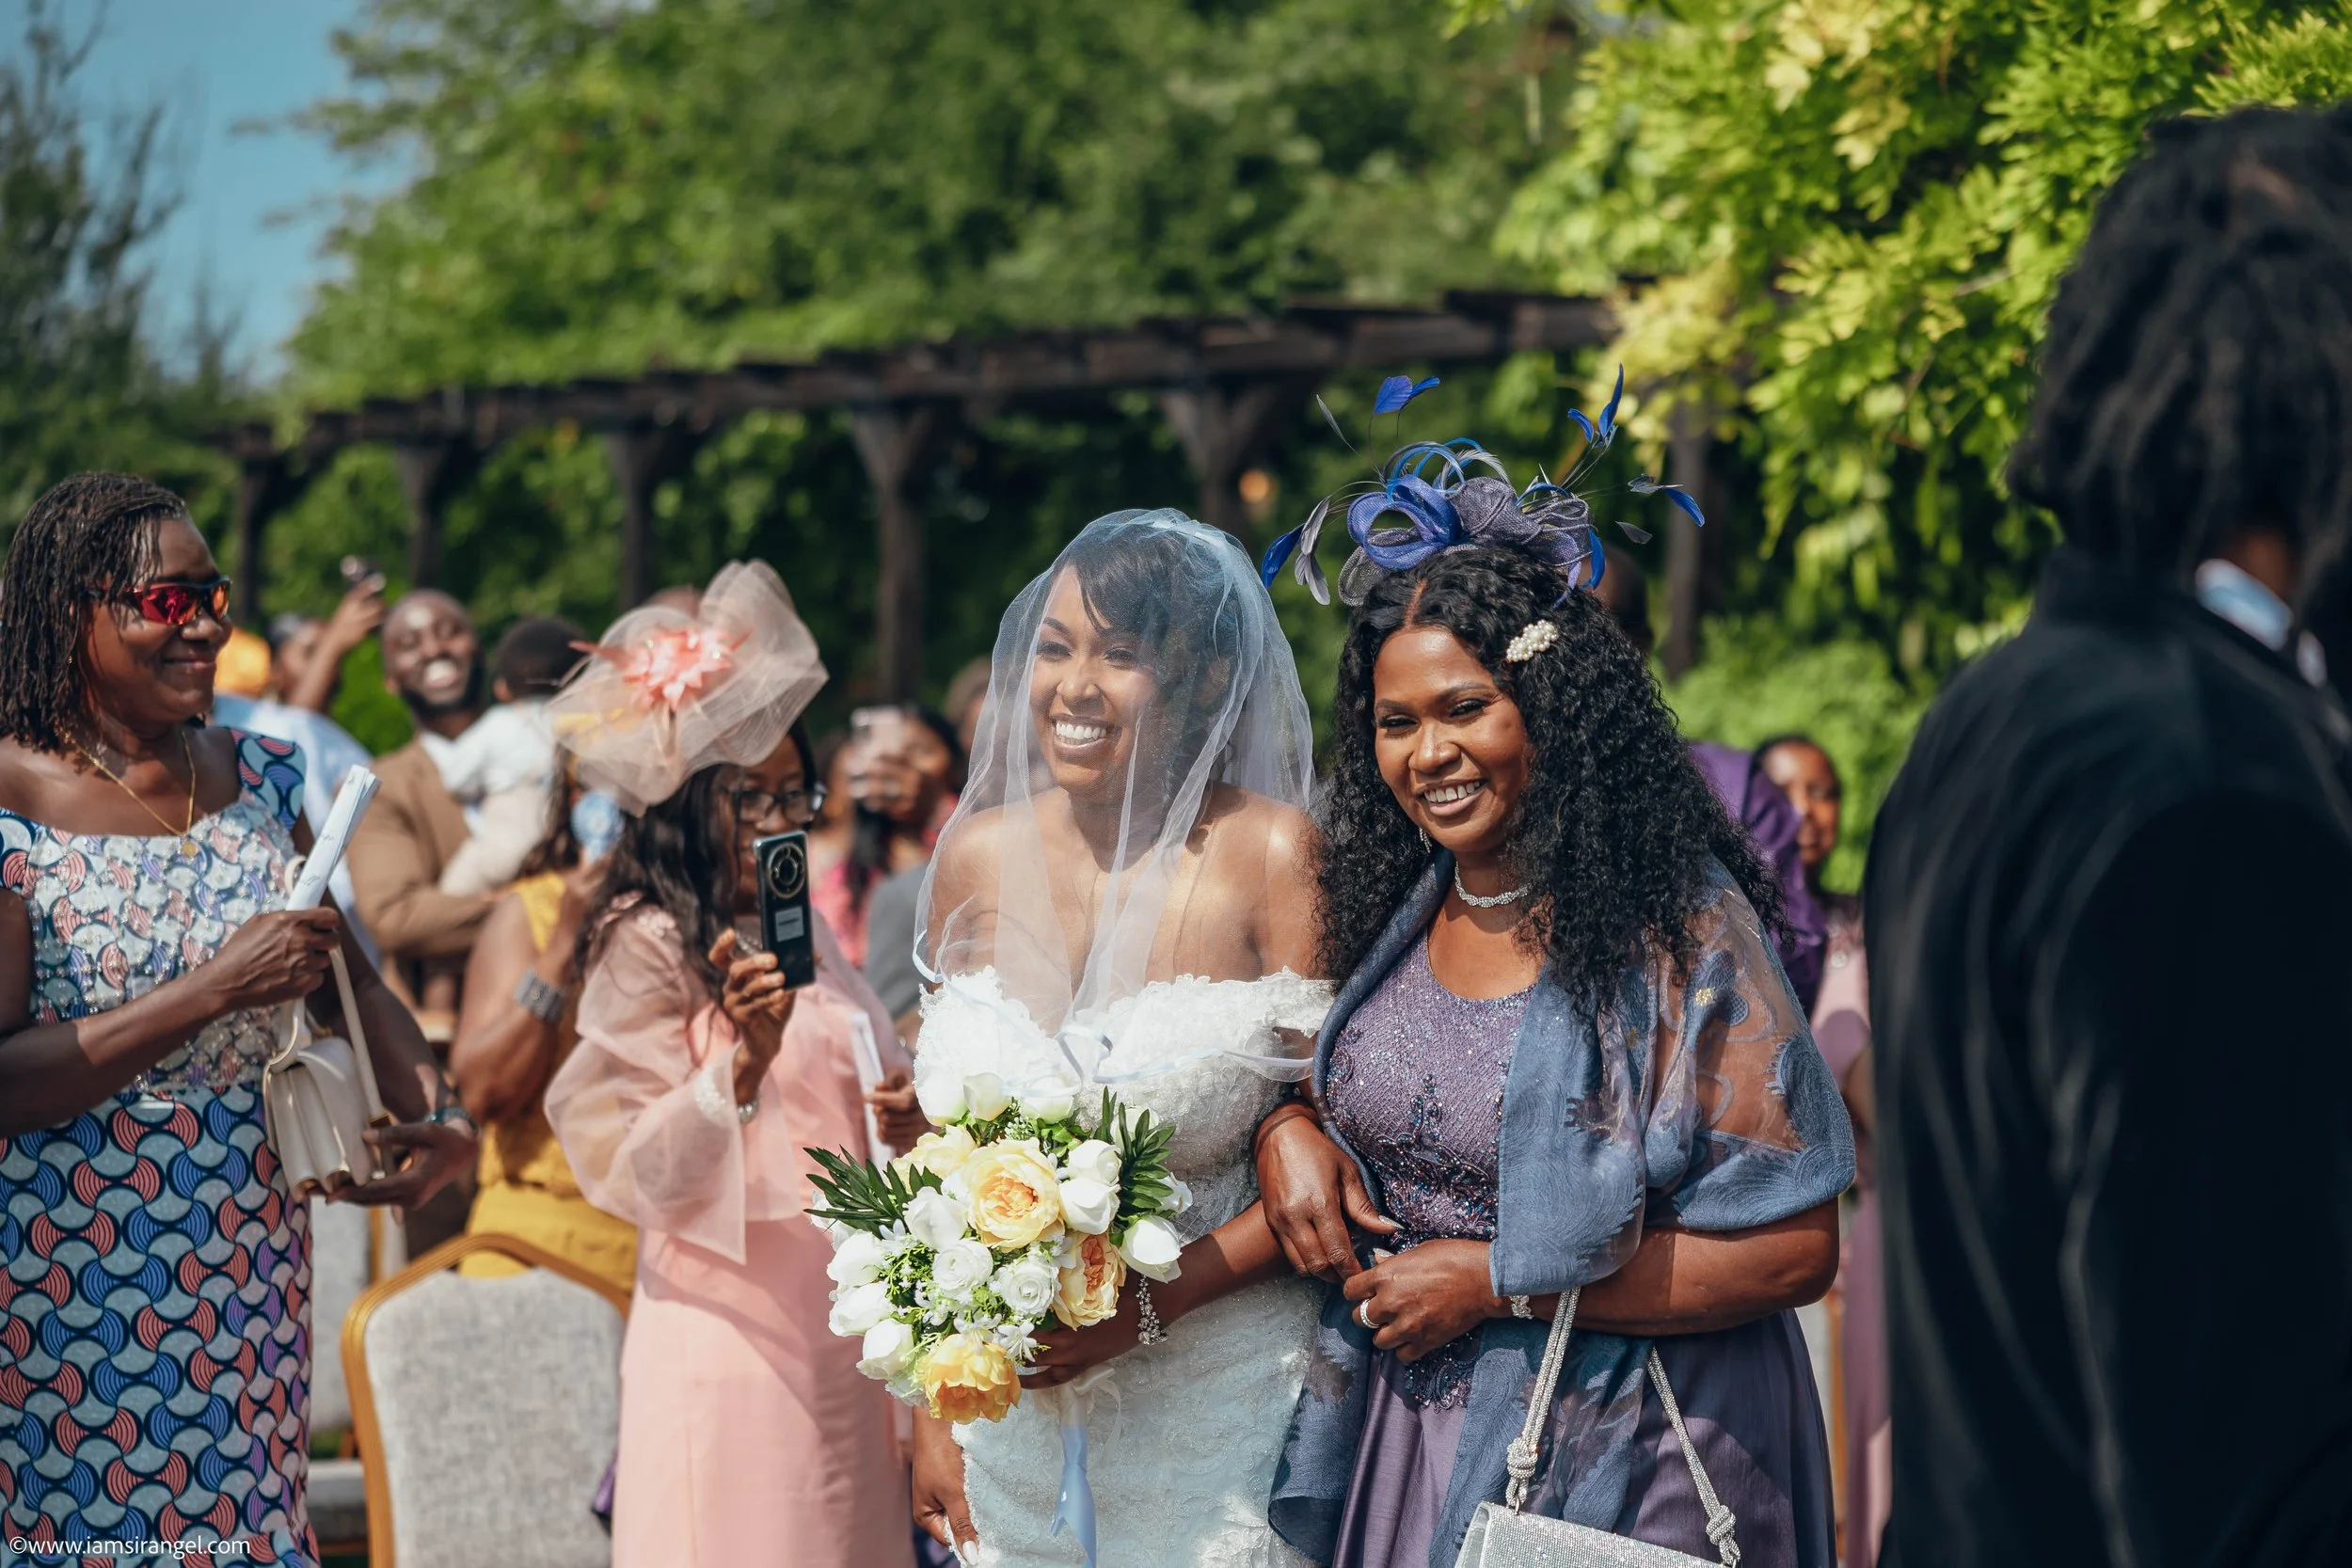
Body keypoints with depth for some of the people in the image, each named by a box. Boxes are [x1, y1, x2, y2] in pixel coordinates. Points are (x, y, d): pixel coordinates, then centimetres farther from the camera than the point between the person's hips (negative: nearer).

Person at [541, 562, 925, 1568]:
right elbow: (632, 1175, -15)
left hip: (838, 1330, 7)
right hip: (733, 1342, -7)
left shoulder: (800, 929, 13)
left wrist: (907, 1121, 7)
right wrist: (743, 1062, -27)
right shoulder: (644, 947, -9)